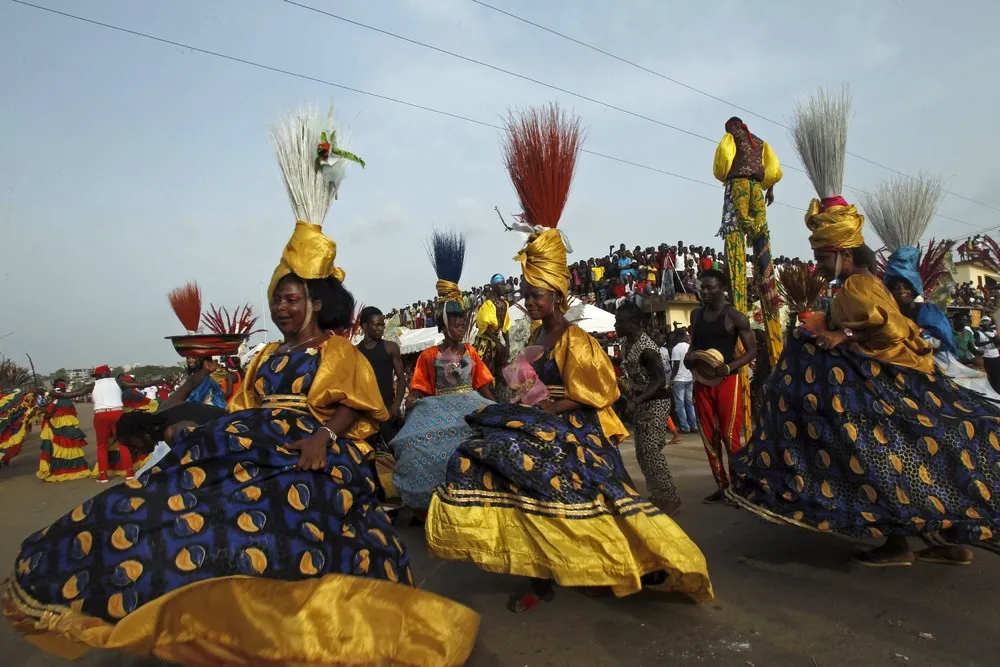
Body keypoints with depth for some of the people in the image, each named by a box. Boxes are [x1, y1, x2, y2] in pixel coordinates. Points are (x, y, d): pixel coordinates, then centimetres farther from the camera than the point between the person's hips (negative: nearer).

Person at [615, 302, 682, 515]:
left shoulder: (646, 348, -23)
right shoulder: (626, 344, 5)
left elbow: (660, 380, -28)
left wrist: (635, 401, -35)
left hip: (655, 402, -9)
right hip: (641, 403, 9)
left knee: (650, 451, -10)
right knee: (642, 452, 12)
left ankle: (671, 498, 3)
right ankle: (657, 495, 24)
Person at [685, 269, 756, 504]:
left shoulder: (733, 316, -8)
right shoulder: (696, 315, 9)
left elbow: (752, 350, -9)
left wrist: (728, 367, -22)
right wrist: (689, 357, -1)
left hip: (727, 381, -6)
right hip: (702, 382, 6)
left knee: (730, 436, -5)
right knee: (709, 437, 9)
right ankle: (721, 485, 19)